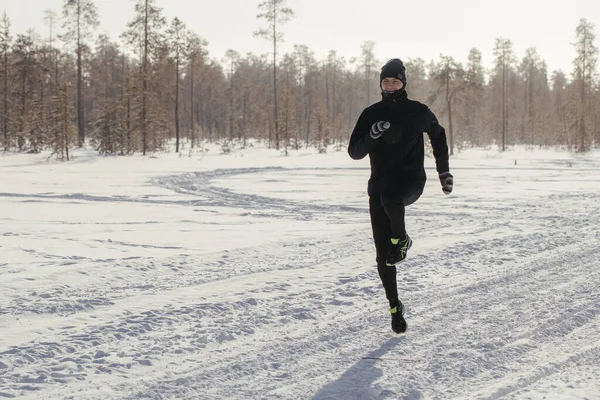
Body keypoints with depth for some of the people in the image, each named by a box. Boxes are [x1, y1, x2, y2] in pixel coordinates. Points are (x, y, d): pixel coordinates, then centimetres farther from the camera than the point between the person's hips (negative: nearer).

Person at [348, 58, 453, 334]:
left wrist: (443, 170, 18)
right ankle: (395, 308, 15)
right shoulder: (371, 115, 4)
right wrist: (372, 135, -19)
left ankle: (401, 240, -11)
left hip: (411, 180, -2)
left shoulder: (418, 112, 3)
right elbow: (354, 152, -1)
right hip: (380, 184, 2)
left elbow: (438, 135, 21)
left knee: (389, 197, -40)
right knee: (382, 255, 0)